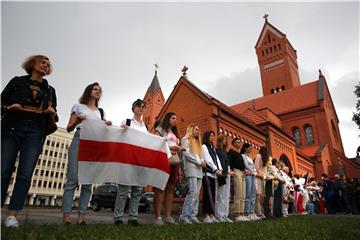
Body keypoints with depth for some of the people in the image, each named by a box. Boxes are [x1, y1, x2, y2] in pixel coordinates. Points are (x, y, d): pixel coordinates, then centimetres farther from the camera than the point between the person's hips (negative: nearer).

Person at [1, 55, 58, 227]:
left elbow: (54, 117, 17)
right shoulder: (17, 81, 15)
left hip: (35, 133, 1)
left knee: (25, 175, -7)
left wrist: (52, 113, -5)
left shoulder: (50, 90, 19)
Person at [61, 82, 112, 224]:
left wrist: (106, 126, 0)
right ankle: (66, 216, -9)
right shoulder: (79, 106, 14)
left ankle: (81, 217, -2)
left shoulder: (100, 111, 24)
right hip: (79, 139, -3)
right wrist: (78, 121, -10)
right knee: (73, 178, -11)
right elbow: (69, 128, 9)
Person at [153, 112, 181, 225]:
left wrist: (179, 149, 7)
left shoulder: (175, 133, 28)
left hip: (174, 161, 7)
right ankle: (158, 217, -11)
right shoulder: (160, 129, 8)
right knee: (160, 187, -11)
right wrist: (170, 147, -12)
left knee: (170, 188, 2)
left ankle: (168, 216, 4)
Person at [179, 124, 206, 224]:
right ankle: (184, 216, -15)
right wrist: (198, 162, -8)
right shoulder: (186, 140, 4)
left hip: (199, 169, 8)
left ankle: (193, 216, 3)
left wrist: (202, 161, 0)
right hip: (191, 168, -8)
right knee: (193, 192, -18)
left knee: (196, 194, 2)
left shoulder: (197, 142, 28)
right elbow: (186, 154, -8)